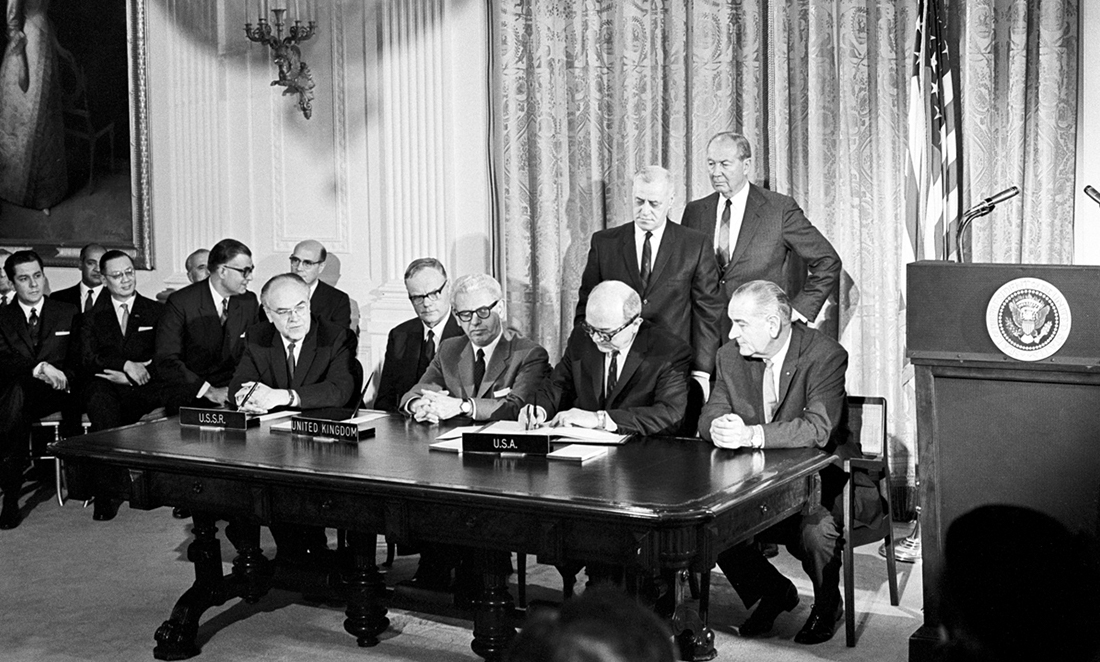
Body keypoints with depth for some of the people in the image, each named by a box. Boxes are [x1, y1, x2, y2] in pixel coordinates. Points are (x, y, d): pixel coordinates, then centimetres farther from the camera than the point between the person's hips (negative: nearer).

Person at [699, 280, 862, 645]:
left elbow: (817, 429, -28)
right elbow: (708, 417, 0)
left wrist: (751, 434, -40)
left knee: (814, 529, -33)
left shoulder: (826, 355, -16)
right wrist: (718, 428, -27)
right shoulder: (731, 356, 1)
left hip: (818, 476, -5)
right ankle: (772, 591, 10)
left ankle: (827, 604, 4)